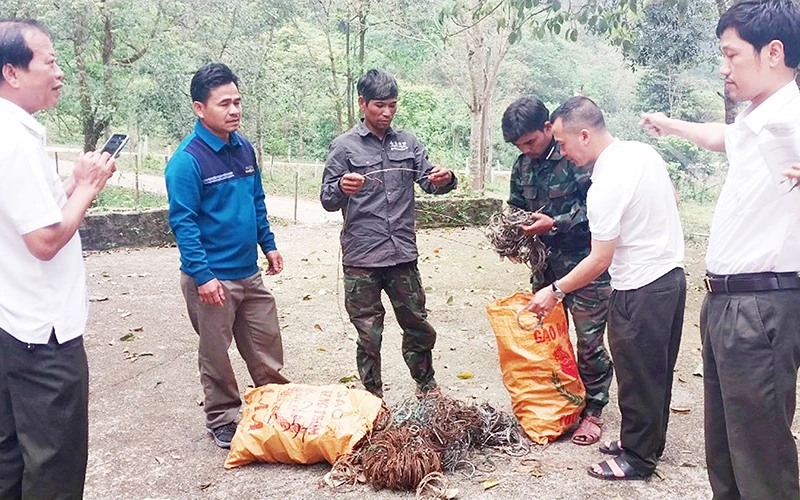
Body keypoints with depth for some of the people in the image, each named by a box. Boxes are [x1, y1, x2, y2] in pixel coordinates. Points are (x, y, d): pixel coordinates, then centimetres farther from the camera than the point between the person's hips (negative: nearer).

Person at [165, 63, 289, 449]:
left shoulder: (244, 148, 6)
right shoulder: (187, 160, -16)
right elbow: (183, 222, -17)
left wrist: (268, 244, 16)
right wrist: (203, 275, -20)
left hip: (249, 272, 6)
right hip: (212, 279, -6)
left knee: (267, 346, 15)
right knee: (215, 355, 9)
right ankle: (222, 420, 27)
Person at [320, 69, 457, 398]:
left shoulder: (408, 143, 9)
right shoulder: (344, 146, -2)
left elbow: (429, 181, 4)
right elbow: (327, 200, -5)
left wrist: (444, 180, -19)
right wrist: (342, 189, -28)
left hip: (403, 255, 3)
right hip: (361, 260, -3)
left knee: (418, 326, 13)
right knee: (369, 336, 7)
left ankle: (426, 387, 34)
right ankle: (374, 399, 23)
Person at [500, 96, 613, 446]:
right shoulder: (522, 166, 7)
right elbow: (516, 207, 18)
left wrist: (555, 224, -21)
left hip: (585, 263, -6)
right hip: (545, 264, 7)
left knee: (589, 341, 0)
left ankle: (593, 410, 15)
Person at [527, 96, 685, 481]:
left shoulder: (605, 185, -24)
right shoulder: (644, 151, 2)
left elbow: (600, 260, -20)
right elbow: (673, 201, 16)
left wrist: (554, 291, -11)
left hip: (640, 290, -9)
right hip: (672, 273, 9)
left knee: (637, 377, 5)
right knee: (657, 371, 20)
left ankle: (637, 458, 20)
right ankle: (649, 442, 35)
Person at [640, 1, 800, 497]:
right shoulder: (753, 122, 14)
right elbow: (721, 136, 37)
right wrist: (669, 124, 53)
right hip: (724, 301, 9)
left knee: (760, 457, -3)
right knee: (723, 449, 19)